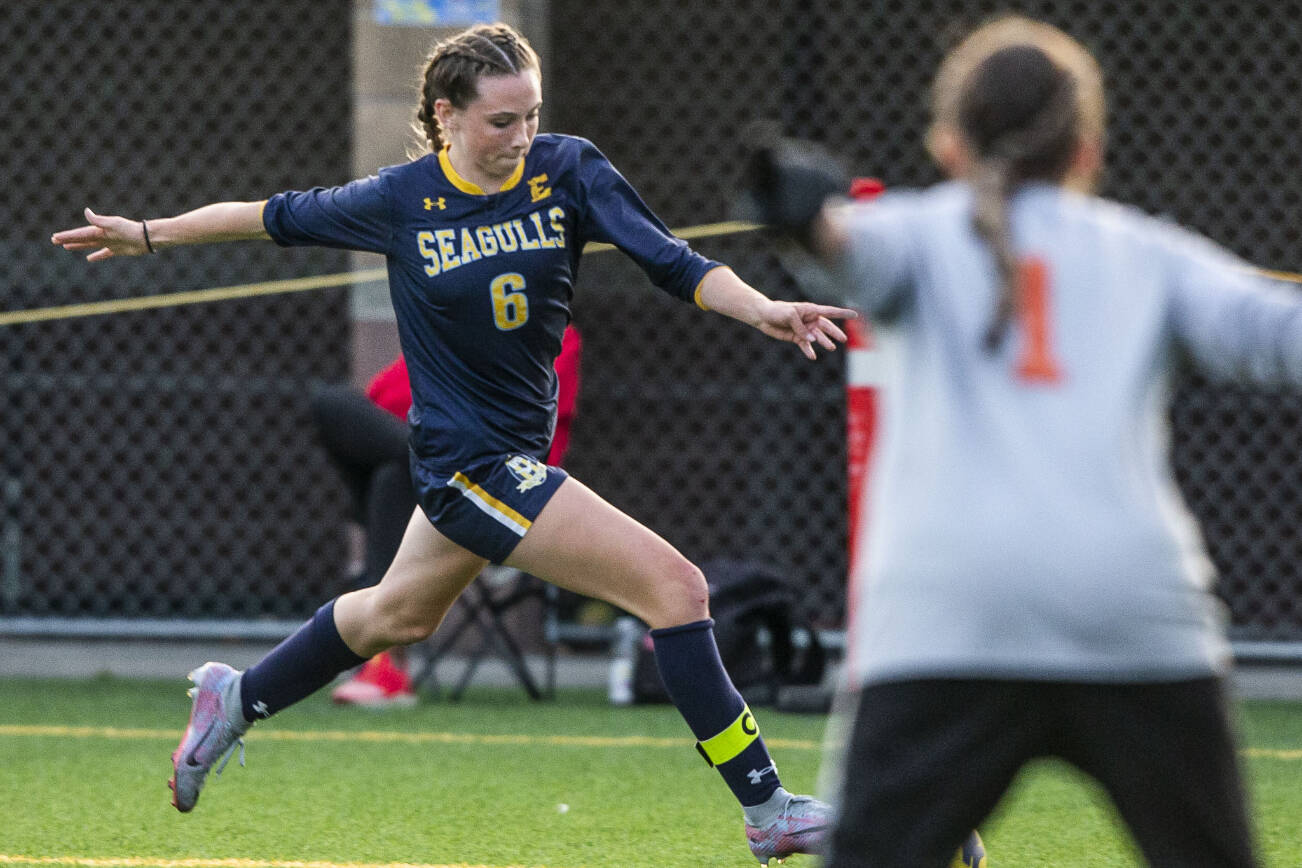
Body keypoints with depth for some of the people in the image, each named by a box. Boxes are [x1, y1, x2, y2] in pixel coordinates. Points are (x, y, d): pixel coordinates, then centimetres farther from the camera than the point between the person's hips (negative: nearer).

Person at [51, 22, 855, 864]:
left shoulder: (569, 170, -7)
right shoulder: (402, 200, -13)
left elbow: (674, 264, -15)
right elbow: (278, 217, 3)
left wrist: (763, 309, -32)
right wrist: (148, 235, 12)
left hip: (514, 450, 6)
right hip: (472, 459, -6)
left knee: (398, 613, 29)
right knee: (674, 586, -15)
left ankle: (236, 700, 52)